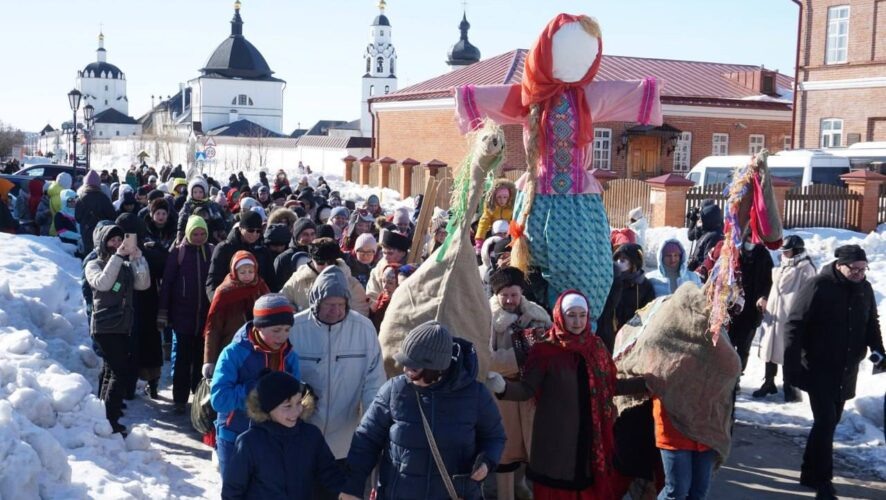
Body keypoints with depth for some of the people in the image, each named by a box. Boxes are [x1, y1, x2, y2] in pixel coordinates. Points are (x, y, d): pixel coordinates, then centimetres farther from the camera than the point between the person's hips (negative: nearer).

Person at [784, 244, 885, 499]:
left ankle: (812, 473, 24)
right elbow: (795, 324, -14)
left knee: (830, 421, 12)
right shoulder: (819, 287, -14)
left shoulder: (865, 289, 3)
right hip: (818, 368, -6)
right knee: (825, 421, -11)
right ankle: (821, 478, -2)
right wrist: (791, 363, -17)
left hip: (845, 371, 6)